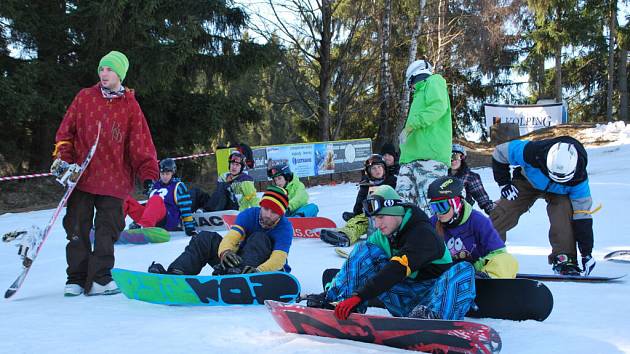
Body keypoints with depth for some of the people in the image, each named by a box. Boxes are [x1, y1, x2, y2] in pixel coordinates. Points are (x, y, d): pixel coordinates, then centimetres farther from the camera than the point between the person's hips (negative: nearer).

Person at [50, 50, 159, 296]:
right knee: (77, 230, 4)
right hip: (82, 177, 1)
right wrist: (62, 158, -2)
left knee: (108, 231, 0)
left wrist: (149, 175, -6)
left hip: (114, 179, -1)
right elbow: (66, 131, 10)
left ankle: (99, 279, 7)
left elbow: (141, 143, 1)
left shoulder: (130, 105, 3)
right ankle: (76, 279, 13)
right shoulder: (85, 98, 6)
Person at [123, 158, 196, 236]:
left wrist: (190, 227, -4)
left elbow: (185, 208, 3)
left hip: (170, 222, -5)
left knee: (156, 200, -36)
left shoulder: (177, 186, 9)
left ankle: (143, 226, -59)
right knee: (126, 198, -12)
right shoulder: (155, 185, 25)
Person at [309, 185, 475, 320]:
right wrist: (330, 292, -11)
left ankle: (435, 318, -61)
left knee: (463, 269, -35)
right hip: (404, 298, 5)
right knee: (364, 249, -5)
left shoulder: (423, 234, -18)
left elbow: (396, 270, -30)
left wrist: (359, 296, -38)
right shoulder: (381, 236, 5)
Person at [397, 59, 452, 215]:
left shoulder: (433, 82, 9)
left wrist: (411, 124, -12)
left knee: (429, 208, -18)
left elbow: (438, 106, -11)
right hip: (411, 157, 9)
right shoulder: (420, 93, 34)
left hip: (431, 155, -9)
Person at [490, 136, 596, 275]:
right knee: (502, 215, -12)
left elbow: (582, 216, -29)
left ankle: (565, 260, -22)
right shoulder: (530, 152, -43)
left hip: (559, 192, 0)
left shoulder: (578, 178, -37)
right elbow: (500, 153, -22)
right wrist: (504, 183, -20)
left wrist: (586, 253, -27)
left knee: (563, 213, -31)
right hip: (527, 181, 1)